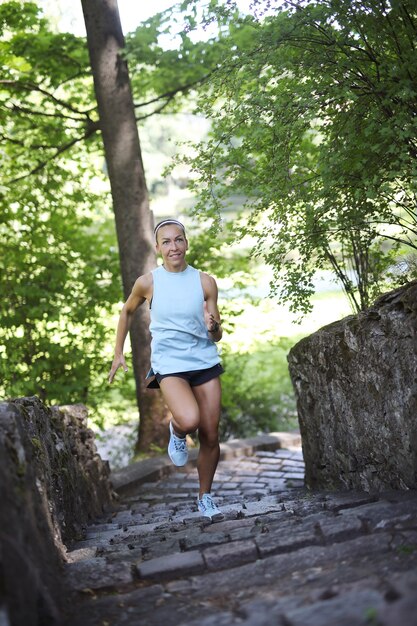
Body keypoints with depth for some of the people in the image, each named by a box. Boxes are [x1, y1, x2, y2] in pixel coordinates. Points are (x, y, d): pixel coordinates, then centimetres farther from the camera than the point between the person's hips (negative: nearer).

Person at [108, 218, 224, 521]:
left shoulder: (205, 282, -1)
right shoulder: (148, 282, -4)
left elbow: (217, 336, 3)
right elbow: (127, 312, 16)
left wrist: (213, 326, -20)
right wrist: (119, 352, 15)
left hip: (205, 362, 2)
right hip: (169, 365, -2)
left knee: (210, 435, 5)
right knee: (189, 420, -29)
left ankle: (205, 496, 26)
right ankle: (177, 432, 9)